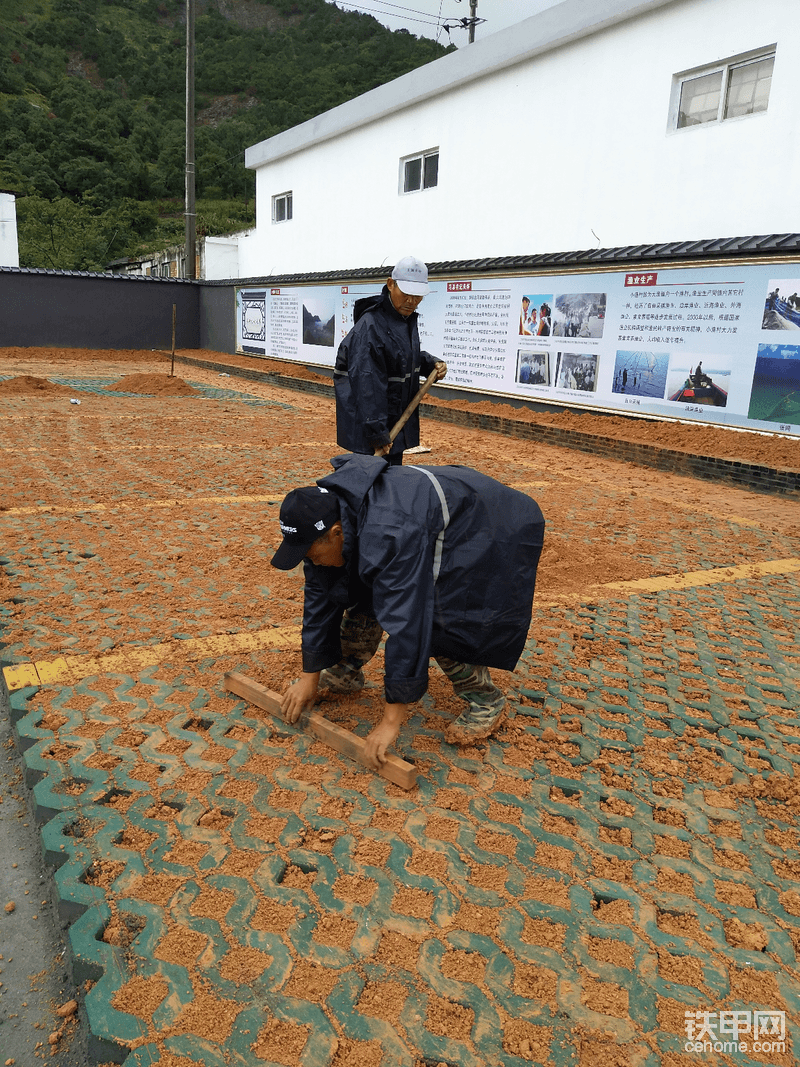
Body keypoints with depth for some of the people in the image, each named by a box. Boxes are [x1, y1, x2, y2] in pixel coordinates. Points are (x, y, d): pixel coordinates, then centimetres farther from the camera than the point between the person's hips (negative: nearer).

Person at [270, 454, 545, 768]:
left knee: (439, 621, -22)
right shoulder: (324, 523, -15)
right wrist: (310, 677, -1)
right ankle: (343, 672, 24)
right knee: (364, 592, 3)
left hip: (488, 533, -8)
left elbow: (407, 625, -42)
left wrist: (391, 721, -36)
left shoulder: (389, 538, -42)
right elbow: (320, 599, -5)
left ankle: (486, 701, 0)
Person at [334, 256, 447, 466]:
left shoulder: (407, 318, 8)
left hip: (397, 420, 9)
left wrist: (431, 364, 4)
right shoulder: (370, 327, -22)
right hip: (370, 423, -9)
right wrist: (377, 434, -28)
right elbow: (367, 385, -26)